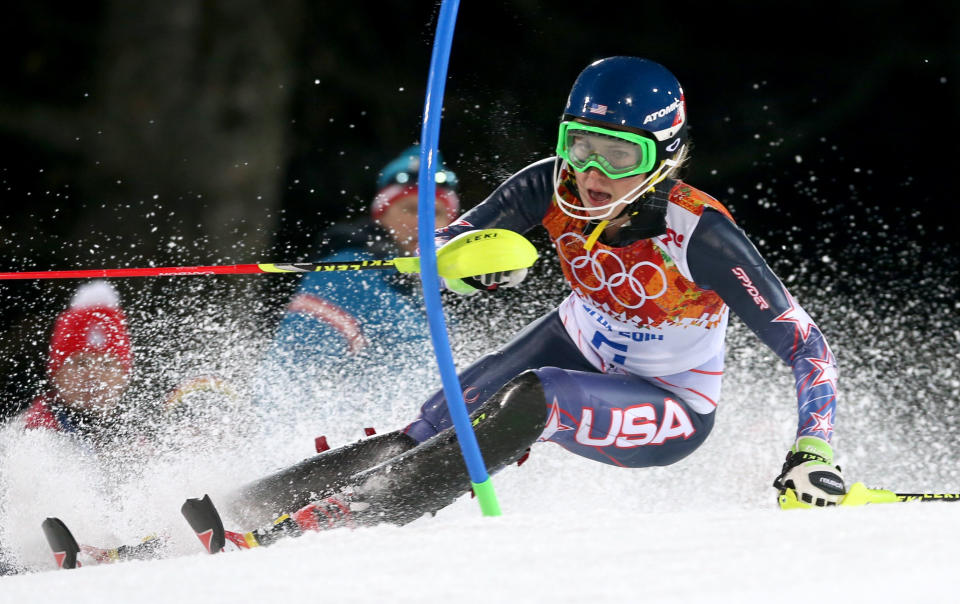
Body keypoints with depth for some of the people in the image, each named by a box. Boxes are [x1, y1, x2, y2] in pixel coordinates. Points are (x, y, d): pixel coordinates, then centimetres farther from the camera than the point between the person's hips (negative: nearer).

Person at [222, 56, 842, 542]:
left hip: (670, 413, -5)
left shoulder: (700, 235, -32)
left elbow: (804, 342, -28)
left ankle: (330, 519, -32)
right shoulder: (554, 188, -20)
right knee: (437, 426, -17)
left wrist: (813, 449, -42)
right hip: (578, 347, 5)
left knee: (529, 401, -31)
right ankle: (252, 503, -15)